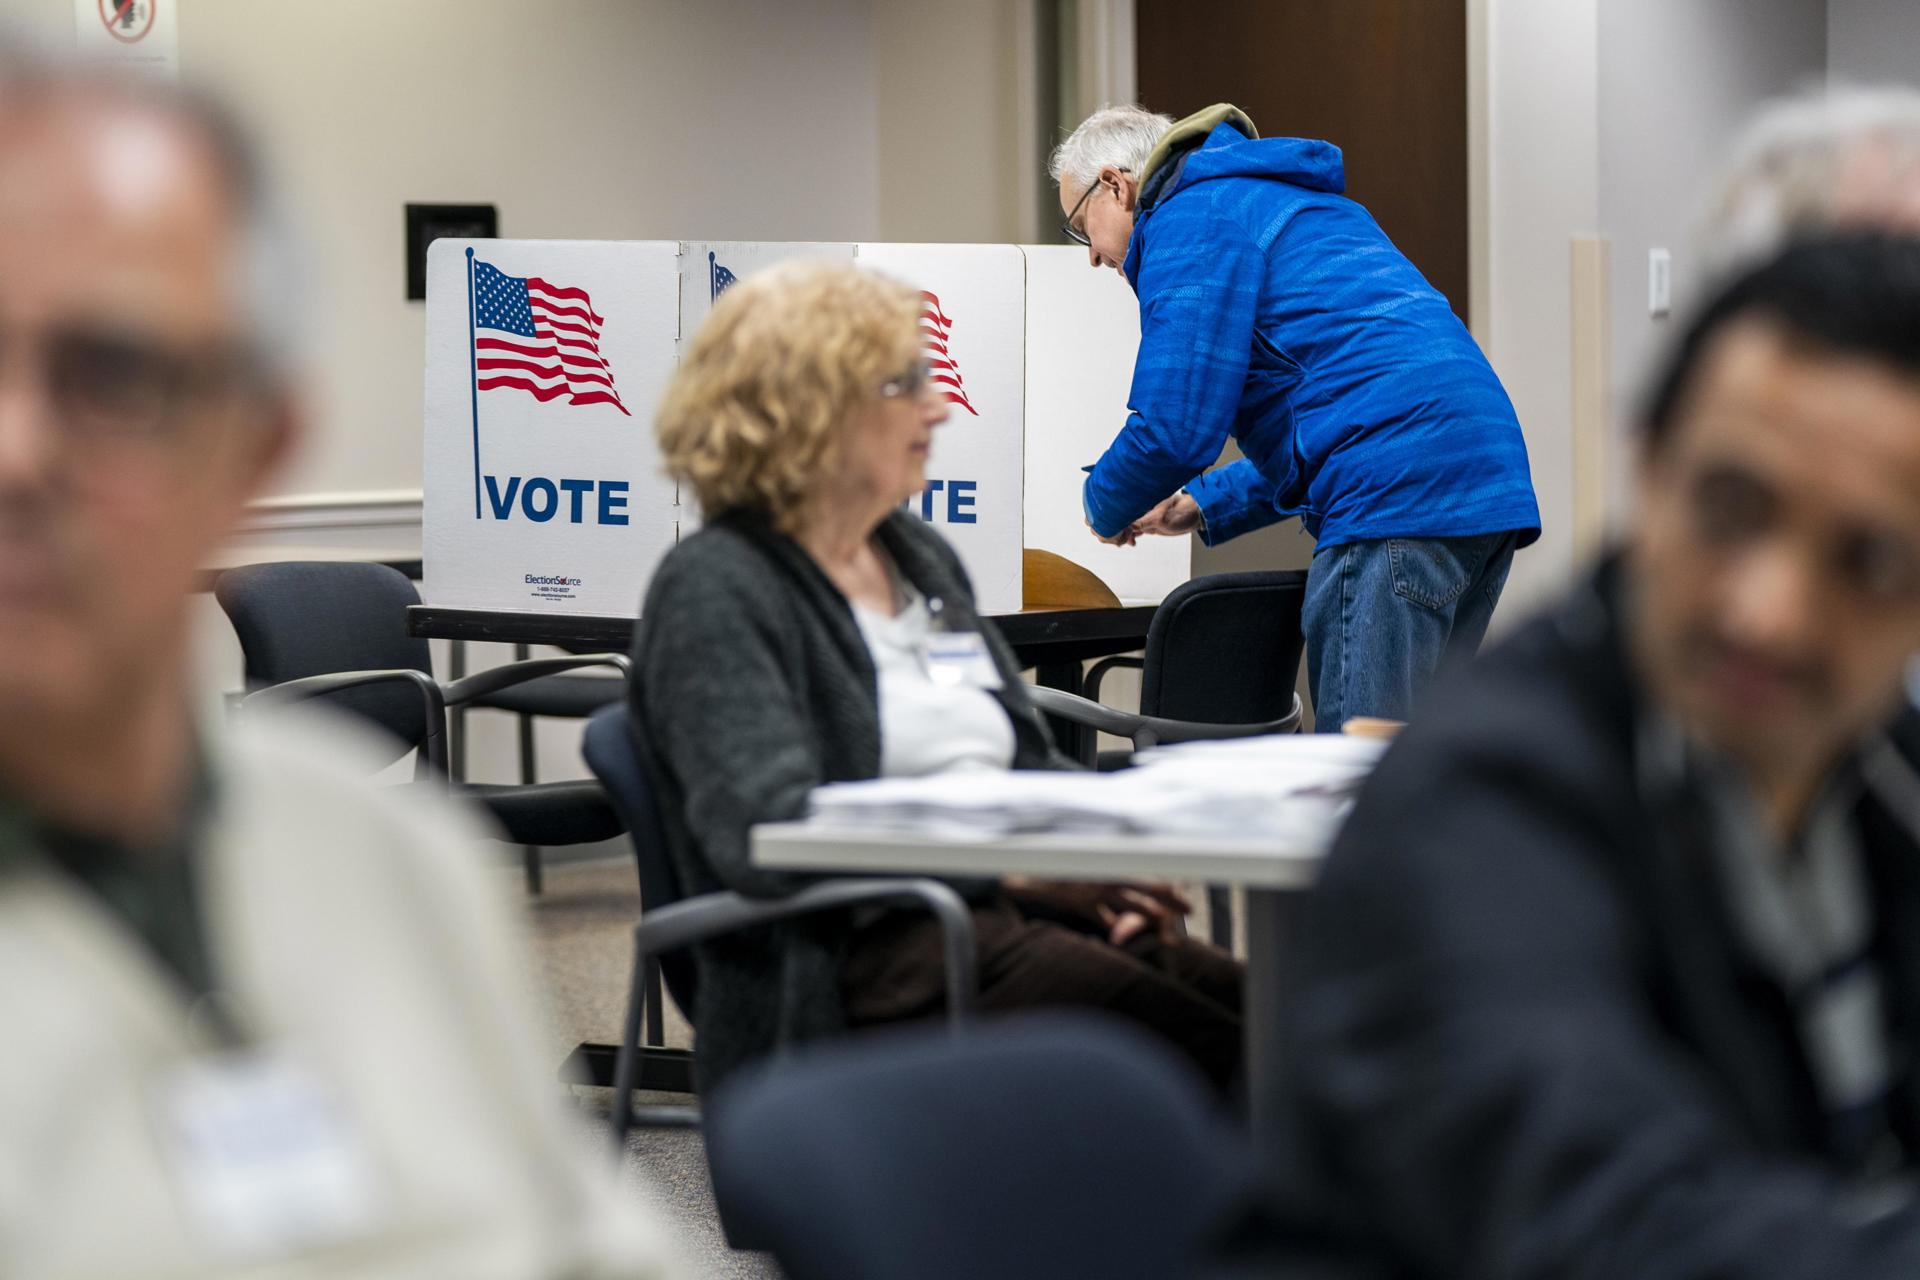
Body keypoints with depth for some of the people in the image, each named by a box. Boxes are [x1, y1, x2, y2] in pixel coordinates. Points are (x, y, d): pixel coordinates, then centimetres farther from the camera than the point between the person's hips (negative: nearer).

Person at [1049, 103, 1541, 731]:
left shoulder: (1191, 217, 0)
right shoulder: (1274, 197, 31)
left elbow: (1172, 429, -8)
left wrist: (1103, 507, 12)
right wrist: (1209, 505, 34)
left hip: (1399, 500, -10)